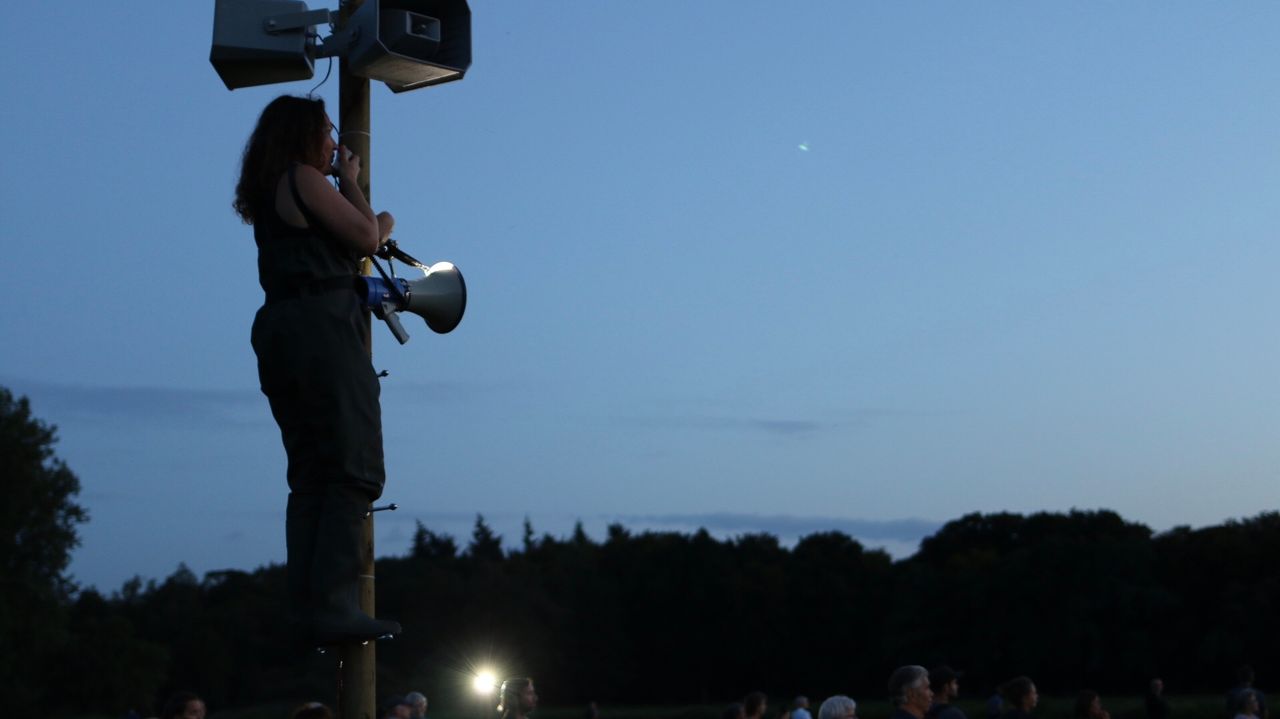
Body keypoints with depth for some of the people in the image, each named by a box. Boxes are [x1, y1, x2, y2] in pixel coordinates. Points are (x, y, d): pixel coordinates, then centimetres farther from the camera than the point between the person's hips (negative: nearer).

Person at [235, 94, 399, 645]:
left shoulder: (266, 194, 23)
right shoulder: (304, 179, -5)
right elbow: (365, 237, -5)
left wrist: (377, 229, 20)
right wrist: (351, 181, 8)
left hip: (279, 331, 10)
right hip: (321, 322, -10)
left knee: (311, 476, 9)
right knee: (355, 470, -11)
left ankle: (308, 606, 5)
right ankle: (333, 604, -20)